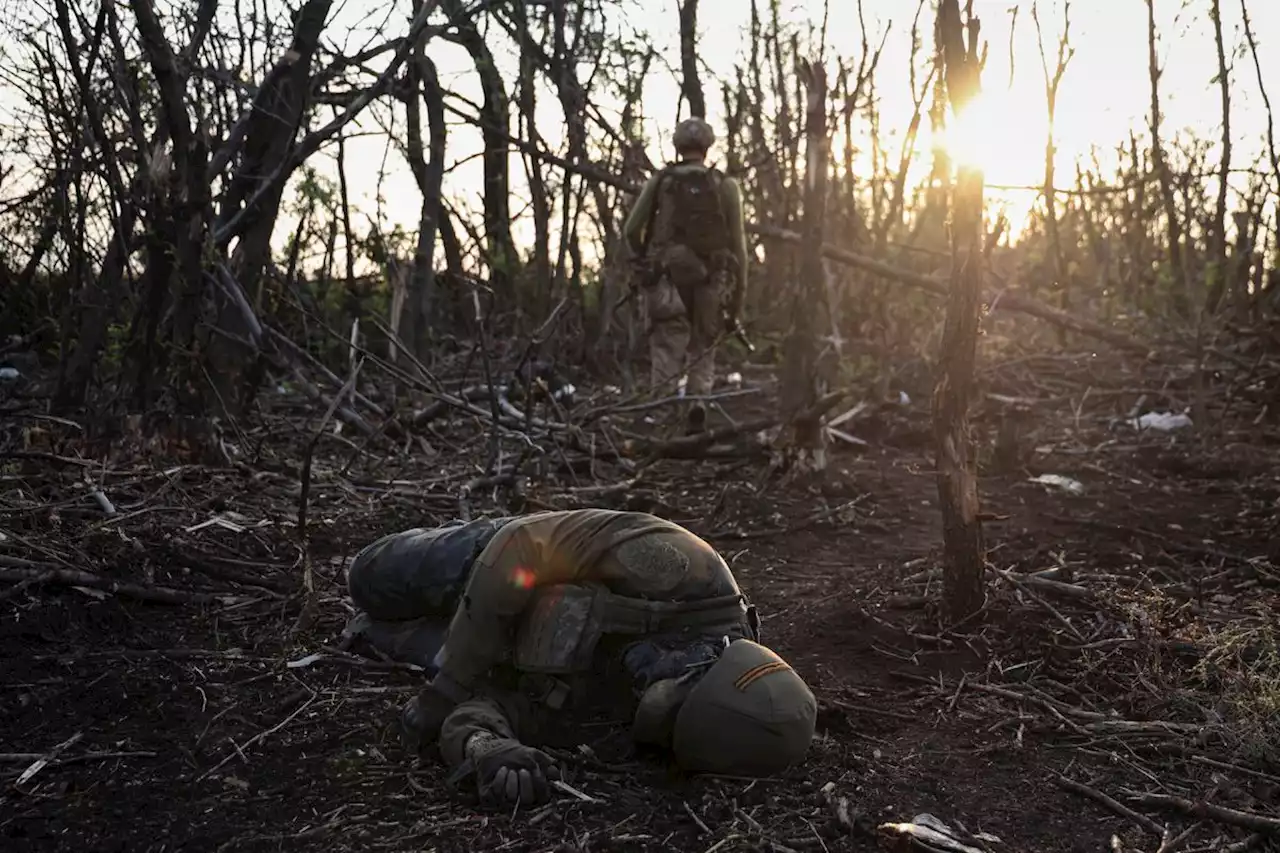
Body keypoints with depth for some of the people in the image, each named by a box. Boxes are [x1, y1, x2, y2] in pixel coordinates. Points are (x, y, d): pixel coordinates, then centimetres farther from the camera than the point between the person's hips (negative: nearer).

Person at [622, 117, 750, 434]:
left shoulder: (659, 181, 5)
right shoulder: (726, 186, 4)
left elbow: (631, 230, 3)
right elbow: (737, 245, 2)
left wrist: (644, 261, 23)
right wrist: (738, 296, 7)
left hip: (668, 277, 0)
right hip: (710, 280, 0)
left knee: (667, 352, 3)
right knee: (703, 351, 14)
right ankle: (699, 401, -9)